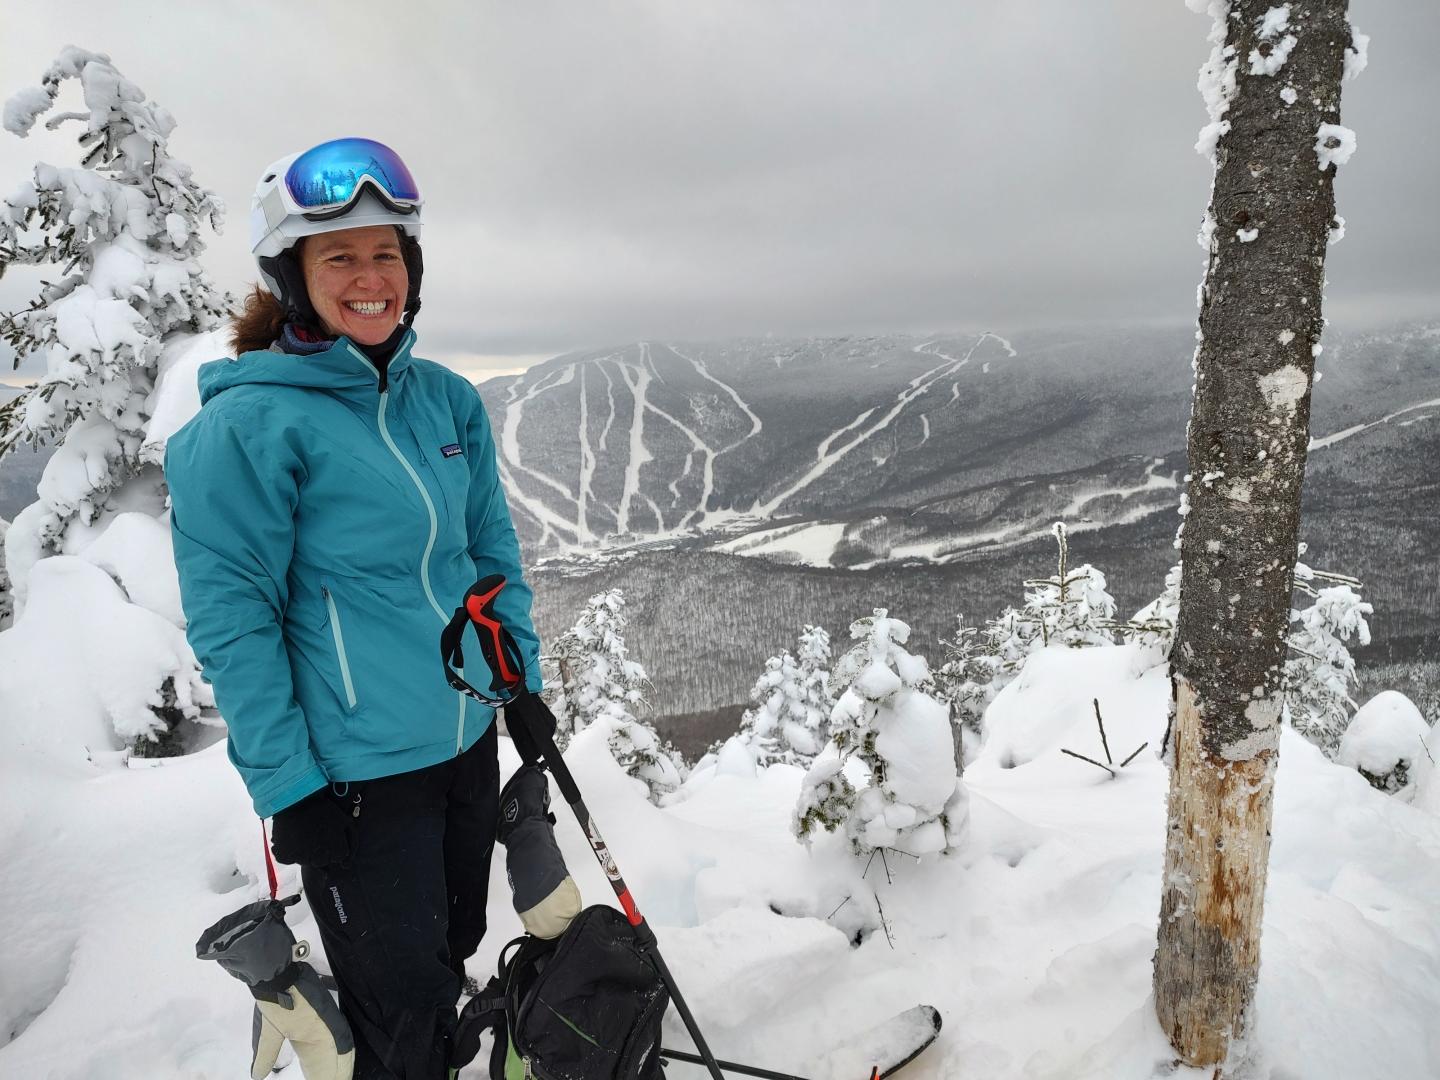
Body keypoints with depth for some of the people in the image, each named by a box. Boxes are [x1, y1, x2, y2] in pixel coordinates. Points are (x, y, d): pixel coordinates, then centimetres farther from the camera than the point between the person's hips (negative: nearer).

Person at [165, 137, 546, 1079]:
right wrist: (287, 785, -14)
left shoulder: (448, 400, 2)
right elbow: (231, 618, -14)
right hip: (354, 772, -6)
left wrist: (525, 680, 10)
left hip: (470, 740, 6)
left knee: (455, 952, 26)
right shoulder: (247, 425, -16)